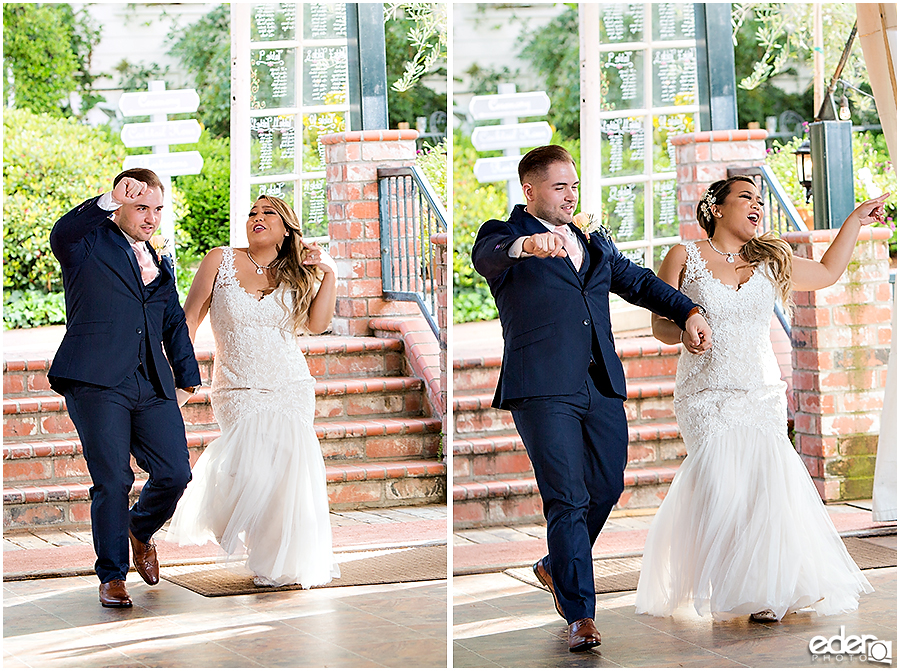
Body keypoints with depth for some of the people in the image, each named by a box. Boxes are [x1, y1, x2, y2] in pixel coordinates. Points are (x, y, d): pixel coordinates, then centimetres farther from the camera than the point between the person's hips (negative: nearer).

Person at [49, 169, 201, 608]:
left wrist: (187, 378, 23)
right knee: (112, 481, -7)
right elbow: (61, 236, -21)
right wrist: (110, 200, -30)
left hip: (153, 388, 5)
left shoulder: (159, 266, 22)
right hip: (98, 384, -5)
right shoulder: (91, 244, 3)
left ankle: (140, 531, 28)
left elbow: (175, 325, 31)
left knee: (175, 473, -3)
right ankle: (111, 576, 6)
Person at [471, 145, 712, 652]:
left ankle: (556, 568, 36)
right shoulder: (505, 236, 1)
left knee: (608, 486, 10)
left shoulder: (596, 244, 22)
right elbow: (487, 254, -21)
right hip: (543, 388, -6)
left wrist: (689, 312, 6)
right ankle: (580, 615, -6)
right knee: (567, 499, -10)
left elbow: (640, 282, 23)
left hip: (603, 386, 6)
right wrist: (528, 244, -44)